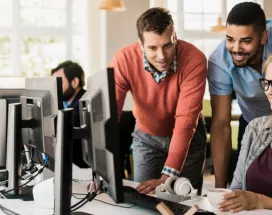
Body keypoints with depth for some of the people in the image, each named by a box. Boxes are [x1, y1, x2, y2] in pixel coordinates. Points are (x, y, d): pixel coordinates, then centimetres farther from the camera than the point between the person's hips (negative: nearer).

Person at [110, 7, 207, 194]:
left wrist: (167, 177, -41)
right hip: (146, 137, 1)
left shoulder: (194, 60, -31)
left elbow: (185, 121, -35)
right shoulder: (124, 60, -26)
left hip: (189, 137, -1)